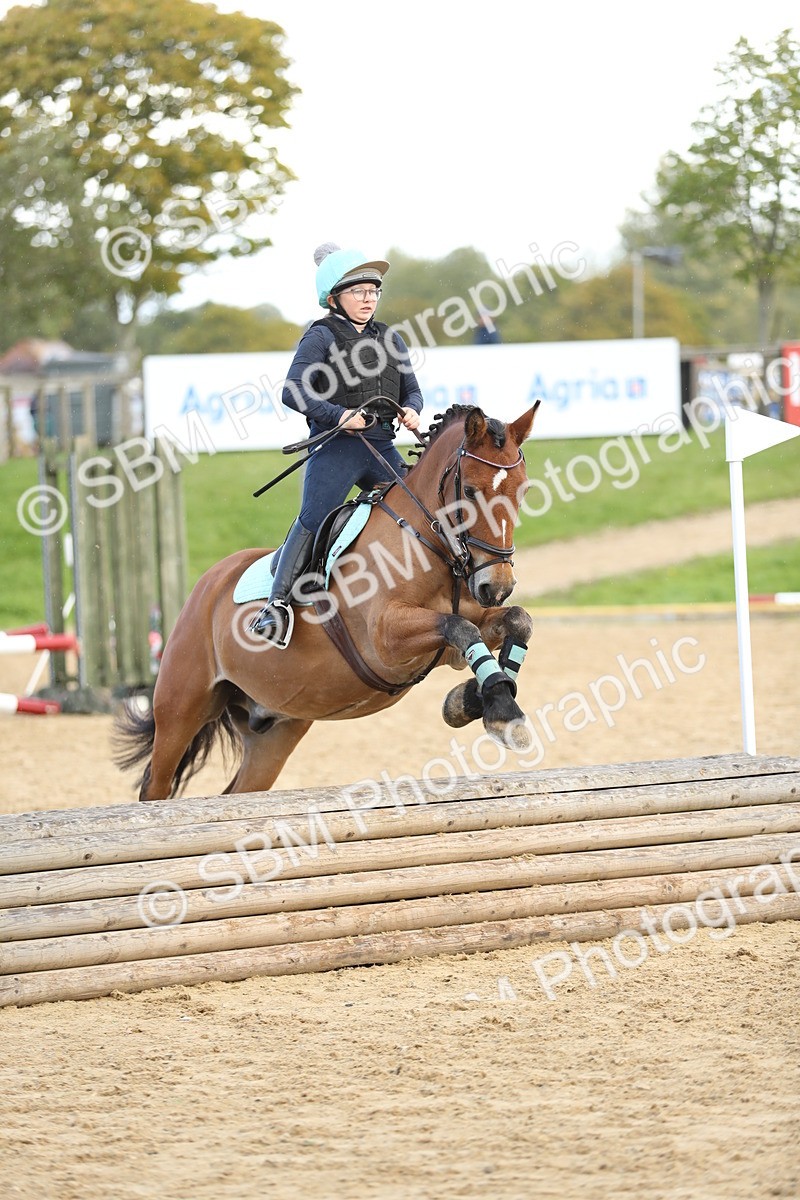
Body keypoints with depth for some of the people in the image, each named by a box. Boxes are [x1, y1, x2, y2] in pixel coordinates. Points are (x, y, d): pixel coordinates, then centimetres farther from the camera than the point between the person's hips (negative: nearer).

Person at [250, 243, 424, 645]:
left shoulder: (390, 339, 16)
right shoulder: (321, 337, -1)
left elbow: (411, 390, 21)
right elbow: (294, 392, -11)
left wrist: (411, 410, -3)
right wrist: (339, 415, -21)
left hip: (382, 446, 6)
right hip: (335, 446, -5)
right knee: (312, 521, -11)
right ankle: (279, 600, -9)